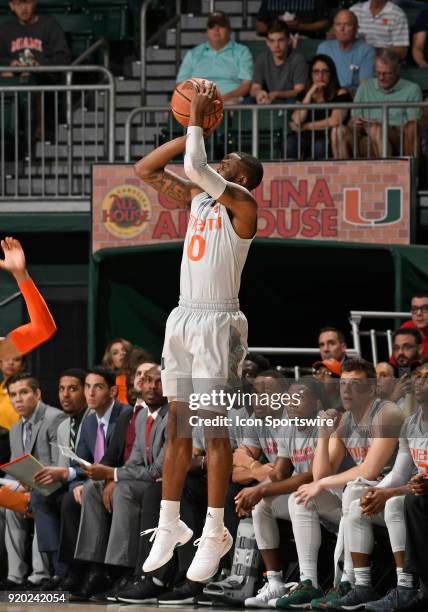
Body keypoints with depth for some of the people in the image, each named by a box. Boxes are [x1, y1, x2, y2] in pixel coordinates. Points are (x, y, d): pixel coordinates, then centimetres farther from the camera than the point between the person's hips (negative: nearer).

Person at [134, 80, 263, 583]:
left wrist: (197, 119, -10)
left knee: (215, 429, -6)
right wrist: (192, 133, 6)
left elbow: (195, 168, -23)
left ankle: (215, 534, -2)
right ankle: (170, 526, 14)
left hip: (217, 323, -7)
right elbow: (144, 170, 14)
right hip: (182, 319, 7)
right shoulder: (195, 198, 14)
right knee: (177, 426, 8)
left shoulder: (243, 204, -8)